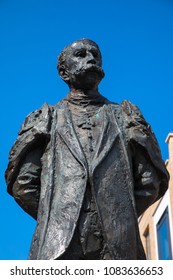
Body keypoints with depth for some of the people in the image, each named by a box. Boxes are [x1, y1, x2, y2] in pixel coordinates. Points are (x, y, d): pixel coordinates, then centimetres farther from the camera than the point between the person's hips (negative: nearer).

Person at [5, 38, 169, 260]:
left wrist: (123, 217, 8)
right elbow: (22, 183, 12)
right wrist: (51, 219, 5)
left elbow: (151, 182, 17)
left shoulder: (125, 117, 22)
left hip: (118, 247, 1)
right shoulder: (47, 119, 20)